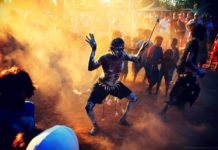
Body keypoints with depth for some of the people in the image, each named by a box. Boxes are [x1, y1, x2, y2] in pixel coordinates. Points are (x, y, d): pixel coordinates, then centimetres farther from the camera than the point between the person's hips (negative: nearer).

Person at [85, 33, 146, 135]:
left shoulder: (123, 56, -16)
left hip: (115, 85, 5)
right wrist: (93, 50, -53)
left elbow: (136, 59, 1)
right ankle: (95, 126, 14)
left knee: (134, 98, 6)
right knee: (88, 107, -17)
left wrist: (141, 49, -17)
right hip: (102, 86, -5)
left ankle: (123, 119, 28)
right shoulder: (105, 58, -31)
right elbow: (90, 68, -45)